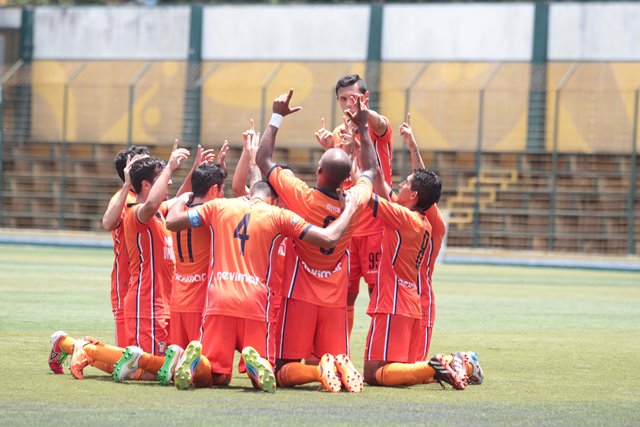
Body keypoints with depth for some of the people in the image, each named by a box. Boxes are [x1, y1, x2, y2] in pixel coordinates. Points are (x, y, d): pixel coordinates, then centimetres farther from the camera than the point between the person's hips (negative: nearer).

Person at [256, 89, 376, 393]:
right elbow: (371, 170, 20)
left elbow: (262, 160, -1)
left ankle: (319, 370, -32)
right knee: (339, 357, 7)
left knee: (284, 372, -2)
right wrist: (362, 126, 25)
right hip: (335, 301, 3)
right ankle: (340, 368, -28)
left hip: (299, 296, -3)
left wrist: (277, 117, 6)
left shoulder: (300, 197, -14)